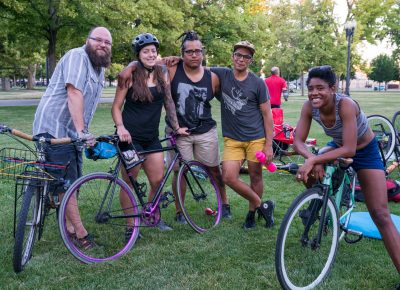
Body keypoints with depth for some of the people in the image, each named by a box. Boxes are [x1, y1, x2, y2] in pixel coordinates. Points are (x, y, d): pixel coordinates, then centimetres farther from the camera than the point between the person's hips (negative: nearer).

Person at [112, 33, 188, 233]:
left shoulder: (162, 75, 6)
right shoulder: (130, 75, -6)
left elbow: (169, 102, 14)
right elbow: (116, 107, -4)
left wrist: (176, 127, 15)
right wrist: (121, 128, -19)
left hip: (151, 137, 5)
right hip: (131, 137, -4)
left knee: (158, 181, 7)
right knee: (129, 182, 1)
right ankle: (130, 225, 13)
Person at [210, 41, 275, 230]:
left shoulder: (258, 83, -4)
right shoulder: (222, 75, 1)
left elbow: (267, 115, -1)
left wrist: (269, 144, -6)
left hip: (256, 138, -1)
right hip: (232, 139, 2)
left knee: (255, 176, 7)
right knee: (229, 177, -10)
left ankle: (252, 213, 30)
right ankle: (262, 205, 9)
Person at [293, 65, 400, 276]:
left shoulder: (346, 105, -36)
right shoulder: (309, 107, -21)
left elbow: (349, 150, -38)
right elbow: (298, 141, -18)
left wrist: (314, 160, -44)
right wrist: (312, 159, -38)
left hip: (365, 152, -5)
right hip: (338, 147, 5)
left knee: (380, 214, -12)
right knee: (308, 175, -19)